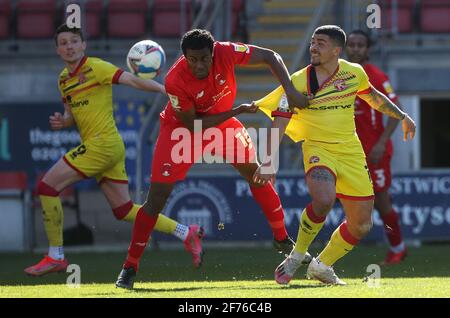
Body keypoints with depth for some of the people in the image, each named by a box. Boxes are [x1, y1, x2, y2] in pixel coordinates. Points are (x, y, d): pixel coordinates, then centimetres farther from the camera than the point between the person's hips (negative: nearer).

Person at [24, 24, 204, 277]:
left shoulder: (95, 68, -9)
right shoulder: (64, 79, 17)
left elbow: (131, 80, -17)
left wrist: (165, 90, -28)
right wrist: (61, 122, 4)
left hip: (103, 143, -9)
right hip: (110, 149, 9)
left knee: (47, 186, -8)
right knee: (124, 211, 10)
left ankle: (56, 257, -3)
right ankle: (187, 234, 15)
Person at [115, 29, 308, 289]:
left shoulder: (225, 52, -29)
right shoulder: (175, 81, -35)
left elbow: (270, 57, -19)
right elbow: (193, 124, -24)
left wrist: (290, 91, -30)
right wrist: (236, 111, -26)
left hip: (221, 121, 4)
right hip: (182, 129, -4)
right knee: (157, 196, -10)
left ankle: (282, 238, 20)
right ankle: (130, 266, -2)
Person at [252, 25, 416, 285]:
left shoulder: (354, 73, 1)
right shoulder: (298, 82, -9)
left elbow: (373, 97, 23)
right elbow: (279, 122, -12)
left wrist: (402, 116, 23)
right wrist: (270, 161, -23)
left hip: (351, 153, 4)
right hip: (318, 149, -4)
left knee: (361, 225, 4)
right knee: (324, 200, -34)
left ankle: (322, 265, 27)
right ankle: (298, 255, -10)